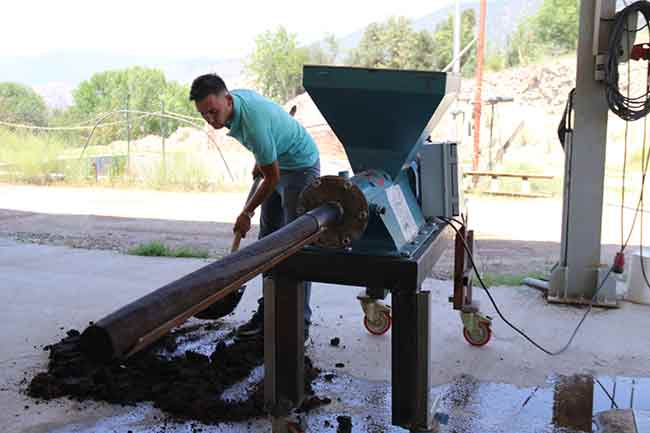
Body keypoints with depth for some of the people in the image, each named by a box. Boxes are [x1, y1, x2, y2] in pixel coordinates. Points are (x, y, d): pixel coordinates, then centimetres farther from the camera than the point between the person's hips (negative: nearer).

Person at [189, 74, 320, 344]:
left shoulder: (254, 123, -35)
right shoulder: (235, 97, -8)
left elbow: (272, 178, -23)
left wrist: (247, 213, -10)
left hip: (301, 167, -10)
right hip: (277, 164, 10)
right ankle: (268, 314, 16)